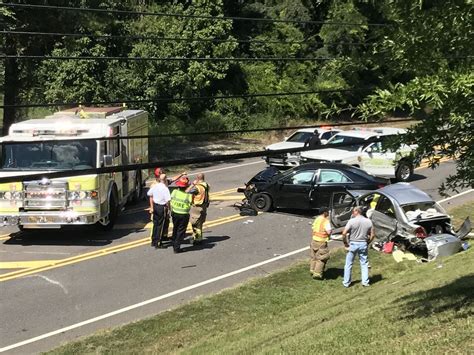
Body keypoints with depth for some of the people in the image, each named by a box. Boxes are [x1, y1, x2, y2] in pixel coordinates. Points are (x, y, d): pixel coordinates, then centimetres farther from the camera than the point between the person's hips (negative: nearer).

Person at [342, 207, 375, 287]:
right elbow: (372, 235, 3)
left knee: (348, 264, 9)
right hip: (363, 244, 3)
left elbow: (344, 233, -17)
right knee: (364, 263, 14)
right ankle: (365, 281, 15)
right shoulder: (368, 221, 0)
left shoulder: (352, 221, -12)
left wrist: (345, 244, -6)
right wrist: (367, 243, 13)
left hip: (353, 244, -3)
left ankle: (346, 282, 14)